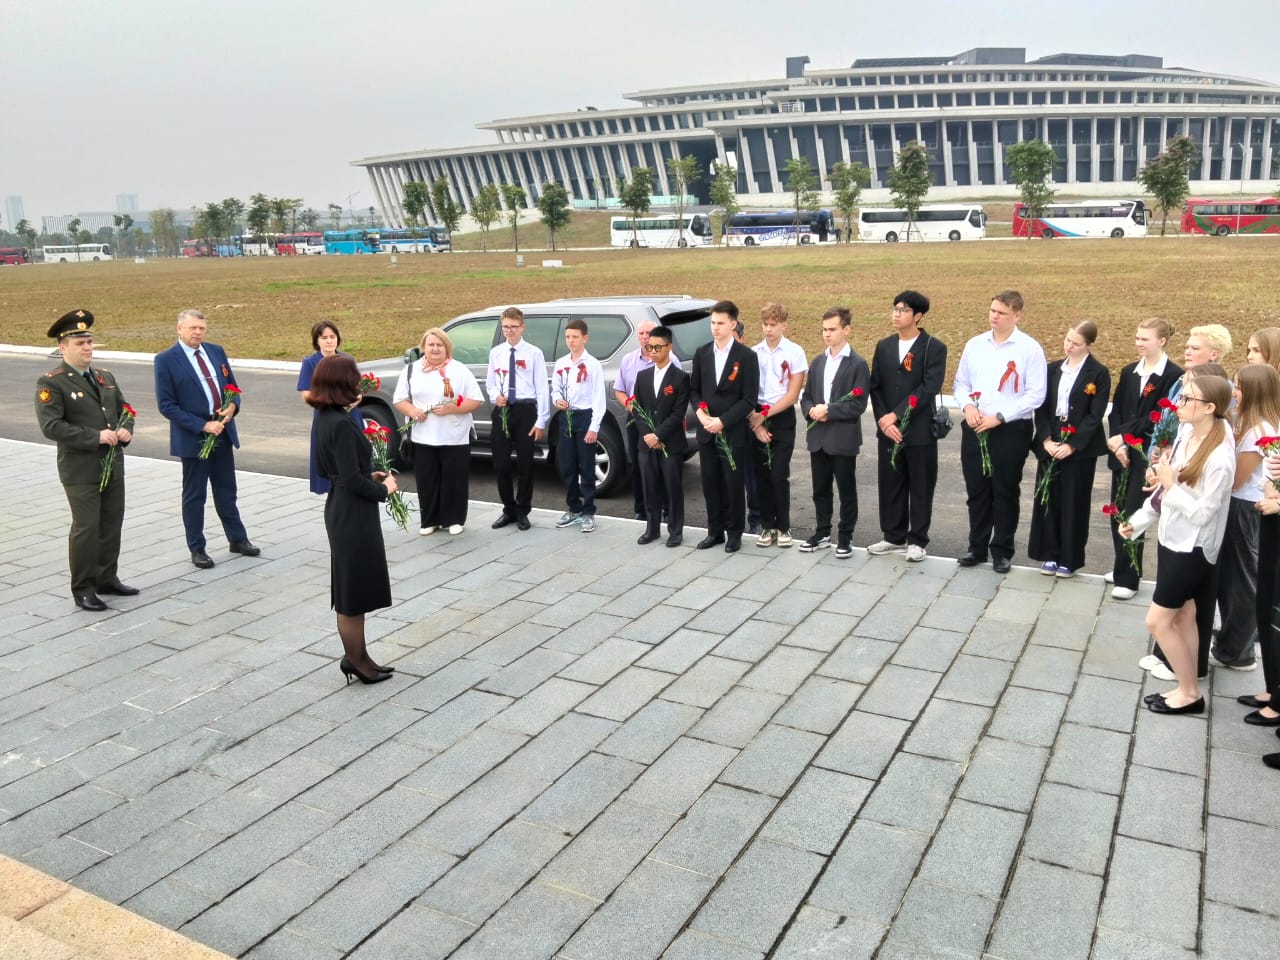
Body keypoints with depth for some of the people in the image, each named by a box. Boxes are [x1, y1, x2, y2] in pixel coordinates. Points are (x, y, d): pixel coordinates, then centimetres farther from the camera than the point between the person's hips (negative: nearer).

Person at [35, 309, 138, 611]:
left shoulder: (105, 377, 13)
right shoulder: (51, 383, -10)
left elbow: (123, 409, 20)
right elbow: (51, 426, -18)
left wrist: (125, 430, -3)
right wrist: (96, 437, -22)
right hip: (80, 470, -7)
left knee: (112, 524, 13)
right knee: (86, 528, -2)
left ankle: (107, 578, 27)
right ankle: (83, 590, 9)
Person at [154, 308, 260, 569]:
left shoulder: (216, 351, 6)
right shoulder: (166, 360, -9)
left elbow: (232, 385, 14)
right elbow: (166, 404, -13)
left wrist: (233, 406, -9)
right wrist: (202, 426, -20)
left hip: (223, 432, 5)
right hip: (193, 436, -5)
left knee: (226, 490, 16)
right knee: (194, 495, 7)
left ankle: (237, 539, 28)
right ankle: (196, 548, 19)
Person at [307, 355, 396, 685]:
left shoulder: (325, 418, 7)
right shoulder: (341, 423, -22)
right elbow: (352, 480, -23)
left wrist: (369, 476, 10)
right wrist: (384, 489, -8)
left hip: (342, 509, 10)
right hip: (353, 514, -10)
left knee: (354, 588, 17)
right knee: (354, 589, 3)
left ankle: (356, 655, 27)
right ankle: (355, 659, 15)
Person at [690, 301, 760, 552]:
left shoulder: (746, 356, -7)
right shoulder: (701, 353, 7)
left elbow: (749, 399, -9)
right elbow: (693, 389, 12)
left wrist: (723, 421, -16)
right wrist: (700, 412, -7)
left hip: (733, 433, -4)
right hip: (706, 431, 4)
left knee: (734, 485, 3)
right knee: (710, 484, 9)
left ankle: (734, 533, 16)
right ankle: (715, 531, 21)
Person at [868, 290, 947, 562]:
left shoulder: (934, 348, -5)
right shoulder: (884, 346, 10)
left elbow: (929, 388, -14)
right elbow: (875, 387, 6)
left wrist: (896, 415, -18)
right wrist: (883, 421, -8)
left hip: (920, 431, -4)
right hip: (888, 429, 5)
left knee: (921, 487, 5)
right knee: (890, 485, 10)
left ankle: (917, 540, 15)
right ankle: (894, 537, 23)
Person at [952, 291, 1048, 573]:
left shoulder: (1030, 349, -7)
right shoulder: (975, 344, 6)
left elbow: (1035, 395, -11)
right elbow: (961, 383, 12)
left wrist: (999, 417, -17)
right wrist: (967, 406, -9)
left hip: (1011, 431, -4)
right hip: (974, 429, 4)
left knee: (1005, 493, 6)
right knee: (976, 491, 11)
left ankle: (1002, 551, 19)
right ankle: (977, 547, 23)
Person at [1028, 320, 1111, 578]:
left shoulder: (1099, 374, -5)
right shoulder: (1053, 369, 8)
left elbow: (1095, 416, -10)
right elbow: (1042, 408, 5)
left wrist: (1072, 445, -16)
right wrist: (1046, 440, -8)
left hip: (1080, 447, -4)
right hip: (1050, 445, 4)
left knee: (1073, 503, 3)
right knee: (1047, 499, 6)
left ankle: (1069, 559, 14)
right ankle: (1049, 554, 18)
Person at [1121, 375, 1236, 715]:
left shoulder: (1219, 458, -25)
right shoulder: (1185, 434, -2)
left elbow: (1201, 513, -22)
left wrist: (1171, 486, -20)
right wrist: (1138, 520, 11)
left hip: (1191, 548, -8)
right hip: (1171, 539, 8)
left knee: (1157, 621, -1)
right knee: (1182, 617, 16)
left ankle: (1190, 693, 16)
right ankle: (1187, 688, 28)